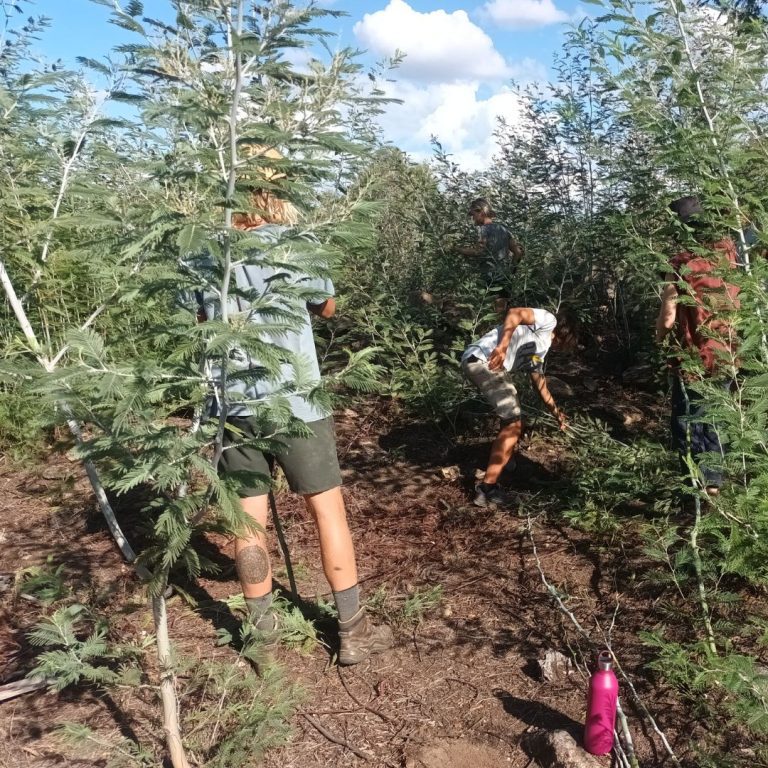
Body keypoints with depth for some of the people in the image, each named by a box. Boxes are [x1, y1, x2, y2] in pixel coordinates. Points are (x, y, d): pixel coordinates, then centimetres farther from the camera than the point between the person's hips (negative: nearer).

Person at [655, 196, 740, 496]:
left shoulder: (681, 263, -16)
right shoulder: (729, 254, 0)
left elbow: (668, 317, -14)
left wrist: (660, 338, 3)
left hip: (694, 359, -6)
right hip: (727, 356, 6)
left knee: (687, 424, 8)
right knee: (710, 419, 20)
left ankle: (699, 488, 10)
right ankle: (713, 480, 28)